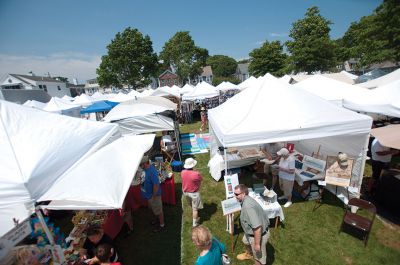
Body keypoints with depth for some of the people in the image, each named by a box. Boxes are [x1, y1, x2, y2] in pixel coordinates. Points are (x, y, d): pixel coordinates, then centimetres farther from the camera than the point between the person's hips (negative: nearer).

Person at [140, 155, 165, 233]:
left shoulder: (152, 171, -34)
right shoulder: (146, 168, -5)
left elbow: (156, 185, -31)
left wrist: (154, 197, -23)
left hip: (153, 194, -9)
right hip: (148, 194, 9)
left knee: (158, 210, 12)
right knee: (153, 208, 28)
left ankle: (162, 225, 33)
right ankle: (159, 219, 51)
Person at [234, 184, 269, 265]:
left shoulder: (248, 206, -38)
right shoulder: (247, 200, -6)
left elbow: (258, 227, -37)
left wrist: (257, 244, -25)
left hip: (259, 234, -10)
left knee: (258, 256, 15)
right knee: (246, 241, 34)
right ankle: (248, 255, 63)